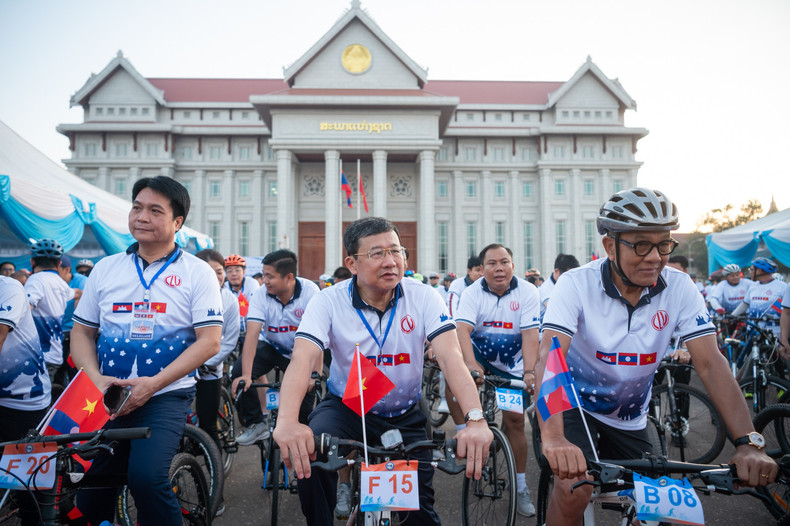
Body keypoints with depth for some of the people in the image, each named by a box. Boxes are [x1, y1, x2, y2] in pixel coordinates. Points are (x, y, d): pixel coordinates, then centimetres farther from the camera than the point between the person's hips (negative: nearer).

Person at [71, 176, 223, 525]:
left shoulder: (197, 272, -3)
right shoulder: (105, 269, 9)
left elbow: (209, 340, -9)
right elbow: (82, 332, 12)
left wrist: (152, 383, -16)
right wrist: (97, 379, -7)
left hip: (165, 396, -4)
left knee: (146, 477, -25)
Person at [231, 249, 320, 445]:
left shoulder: (310, 291, -25)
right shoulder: (261, 296, -20)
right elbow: (252, 334, -29)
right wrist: (246, 375, -40)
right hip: (271, 346, 2)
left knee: (307, 389, -14)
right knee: (238, 372, -20)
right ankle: (256, 423, -2)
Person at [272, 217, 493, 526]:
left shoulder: (424, 298, -13)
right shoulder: (329, 301, -15)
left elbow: (451, 357, -25)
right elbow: (303, 359, -29)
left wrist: (476, 420, -41)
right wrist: (287, 421, -48)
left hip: (405, 416, 1)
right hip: (346, 408, -1)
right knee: (306, 451, -30)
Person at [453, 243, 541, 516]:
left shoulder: (528, 292, -13)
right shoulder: (473, 292, -14)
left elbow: (530, 334, -21)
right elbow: (462, 328, -28)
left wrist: (529, 372, -35)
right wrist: (470, 364, -45)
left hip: (511, 365, 0)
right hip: (479, 355, 0)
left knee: (515, 420, -1)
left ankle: (521, 487, 15)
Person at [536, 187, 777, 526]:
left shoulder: (679, 288, -13)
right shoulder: (577, 284, -24)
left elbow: (710, 363, -17)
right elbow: (550, 357, -35)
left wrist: (748, 443, -30)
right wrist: (553, 437, -51)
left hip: (629, 419, 4)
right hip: (575, 405, -4)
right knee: (574, 490, -26)